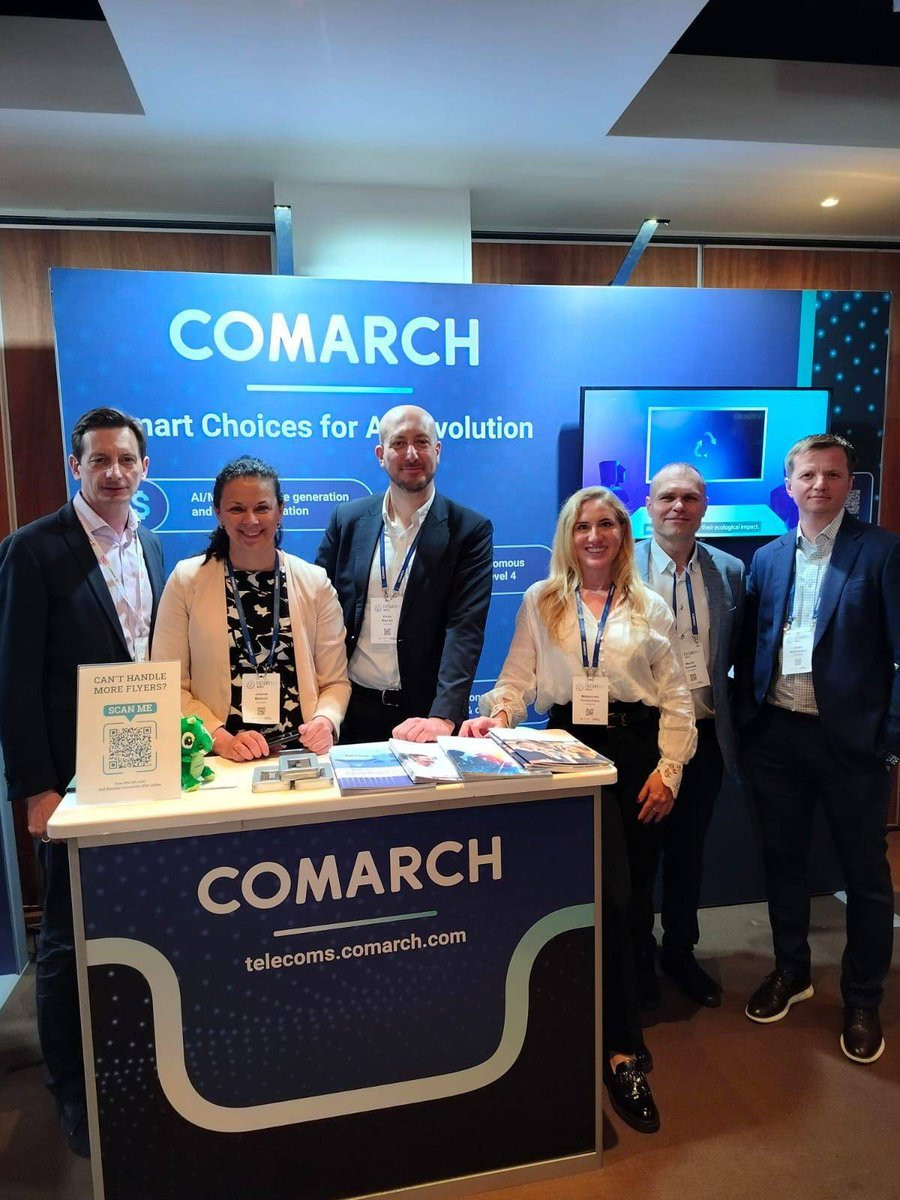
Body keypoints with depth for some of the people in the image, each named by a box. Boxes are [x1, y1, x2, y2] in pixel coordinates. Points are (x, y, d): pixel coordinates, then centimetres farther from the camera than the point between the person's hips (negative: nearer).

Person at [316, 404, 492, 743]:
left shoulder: (471, 530, -5)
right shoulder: (347, 519, 3)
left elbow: (465, 629, -14)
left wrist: (443, 717, -25)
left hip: (425, 714, -2)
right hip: (352, 710, 2)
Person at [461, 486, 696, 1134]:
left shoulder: (650, 608, 9)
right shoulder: (540, 602, 8)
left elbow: (677, 697, 7)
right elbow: (517, 680, 4)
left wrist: (669, 768, -3)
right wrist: (493, 717, -16)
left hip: (639, 752, 2)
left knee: (634, 898, 9)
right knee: (611, 899, -10)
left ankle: (617, 1002, 32)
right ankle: (624, 1053, 1)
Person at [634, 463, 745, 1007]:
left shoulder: (731, 571, 2)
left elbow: (739, 652, 7)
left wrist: (734, 721, 1)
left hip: (706, 732, 3)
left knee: (689, 849, 18)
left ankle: (681, 950, 39)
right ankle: (637, 956, 33)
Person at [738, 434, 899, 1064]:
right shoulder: (767, 558, 7)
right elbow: (751, 645, 10)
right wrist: (747, 722, 3)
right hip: (777, 735, 4)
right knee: (783, 860, 16)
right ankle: (791, 971, 37)